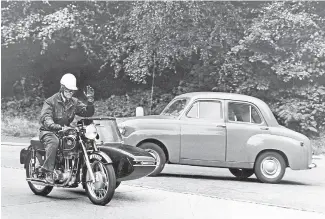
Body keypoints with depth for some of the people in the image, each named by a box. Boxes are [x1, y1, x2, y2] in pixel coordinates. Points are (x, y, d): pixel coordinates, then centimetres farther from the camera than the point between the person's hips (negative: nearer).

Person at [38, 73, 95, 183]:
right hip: (48, 131, -5)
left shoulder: (74, 102, 11)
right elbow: (45, 118, -23)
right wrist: (57, 127, -43)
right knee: (54, 142, -39)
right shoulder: (51, 101, -7)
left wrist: (90, 100, -15)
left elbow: (88, 112, 4)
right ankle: (48, 171, -35)